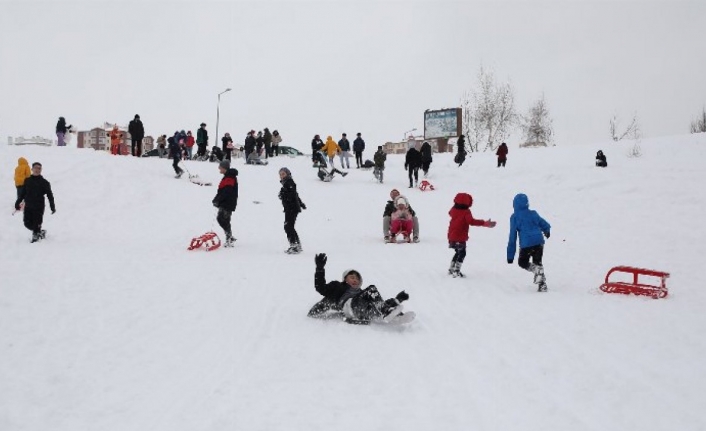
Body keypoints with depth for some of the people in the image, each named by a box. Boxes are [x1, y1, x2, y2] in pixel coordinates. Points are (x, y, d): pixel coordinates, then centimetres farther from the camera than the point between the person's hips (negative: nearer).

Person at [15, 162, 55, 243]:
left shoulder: (44, 182, -1)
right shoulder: (27, 181, 8)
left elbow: (50, 195, 1)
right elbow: (22, 193, 16)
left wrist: (52, 207, -3)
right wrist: (17, 203, 11)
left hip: (38, 207, -3)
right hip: (28, 207, 4)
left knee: (36, 224, -4)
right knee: (28, 223, 4)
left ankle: (36, 235, 16)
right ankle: (40, 232, 26)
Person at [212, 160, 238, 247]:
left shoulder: (229, 178, -18)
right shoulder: (228, 177, 16)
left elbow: (226, 192, -24)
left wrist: (217, 200, -21)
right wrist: (216, 200, 12)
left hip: (228, 204, -11)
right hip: (224, 203, 11)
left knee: (224, 220, -9)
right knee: (220, 219, 15)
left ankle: (229, 239, -3)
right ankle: (230, 237, 21)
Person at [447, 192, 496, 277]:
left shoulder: (454, 210, 3)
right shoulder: (466, 212, -19)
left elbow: (450, 213, 26)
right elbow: (471, 221, -33)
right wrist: (484, 223, -39)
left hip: (452, 236, 8)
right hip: (460, 238, -8)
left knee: (458, 253, 23)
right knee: (462, 254, 1)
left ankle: (451, 269, 28)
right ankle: (456, 271, -6)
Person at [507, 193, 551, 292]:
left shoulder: (514, 217, -3)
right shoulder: (533, 214, 5)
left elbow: (512, 237, -2)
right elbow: (545, 225, 14)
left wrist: (510, 255, 2)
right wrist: (546, 231, 41)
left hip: (526, 244, -3)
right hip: (539, 242, 3)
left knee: (522, 262, 18)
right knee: (537, 262, 20)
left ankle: (537, 270, -12)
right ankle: (542, 284, 5)